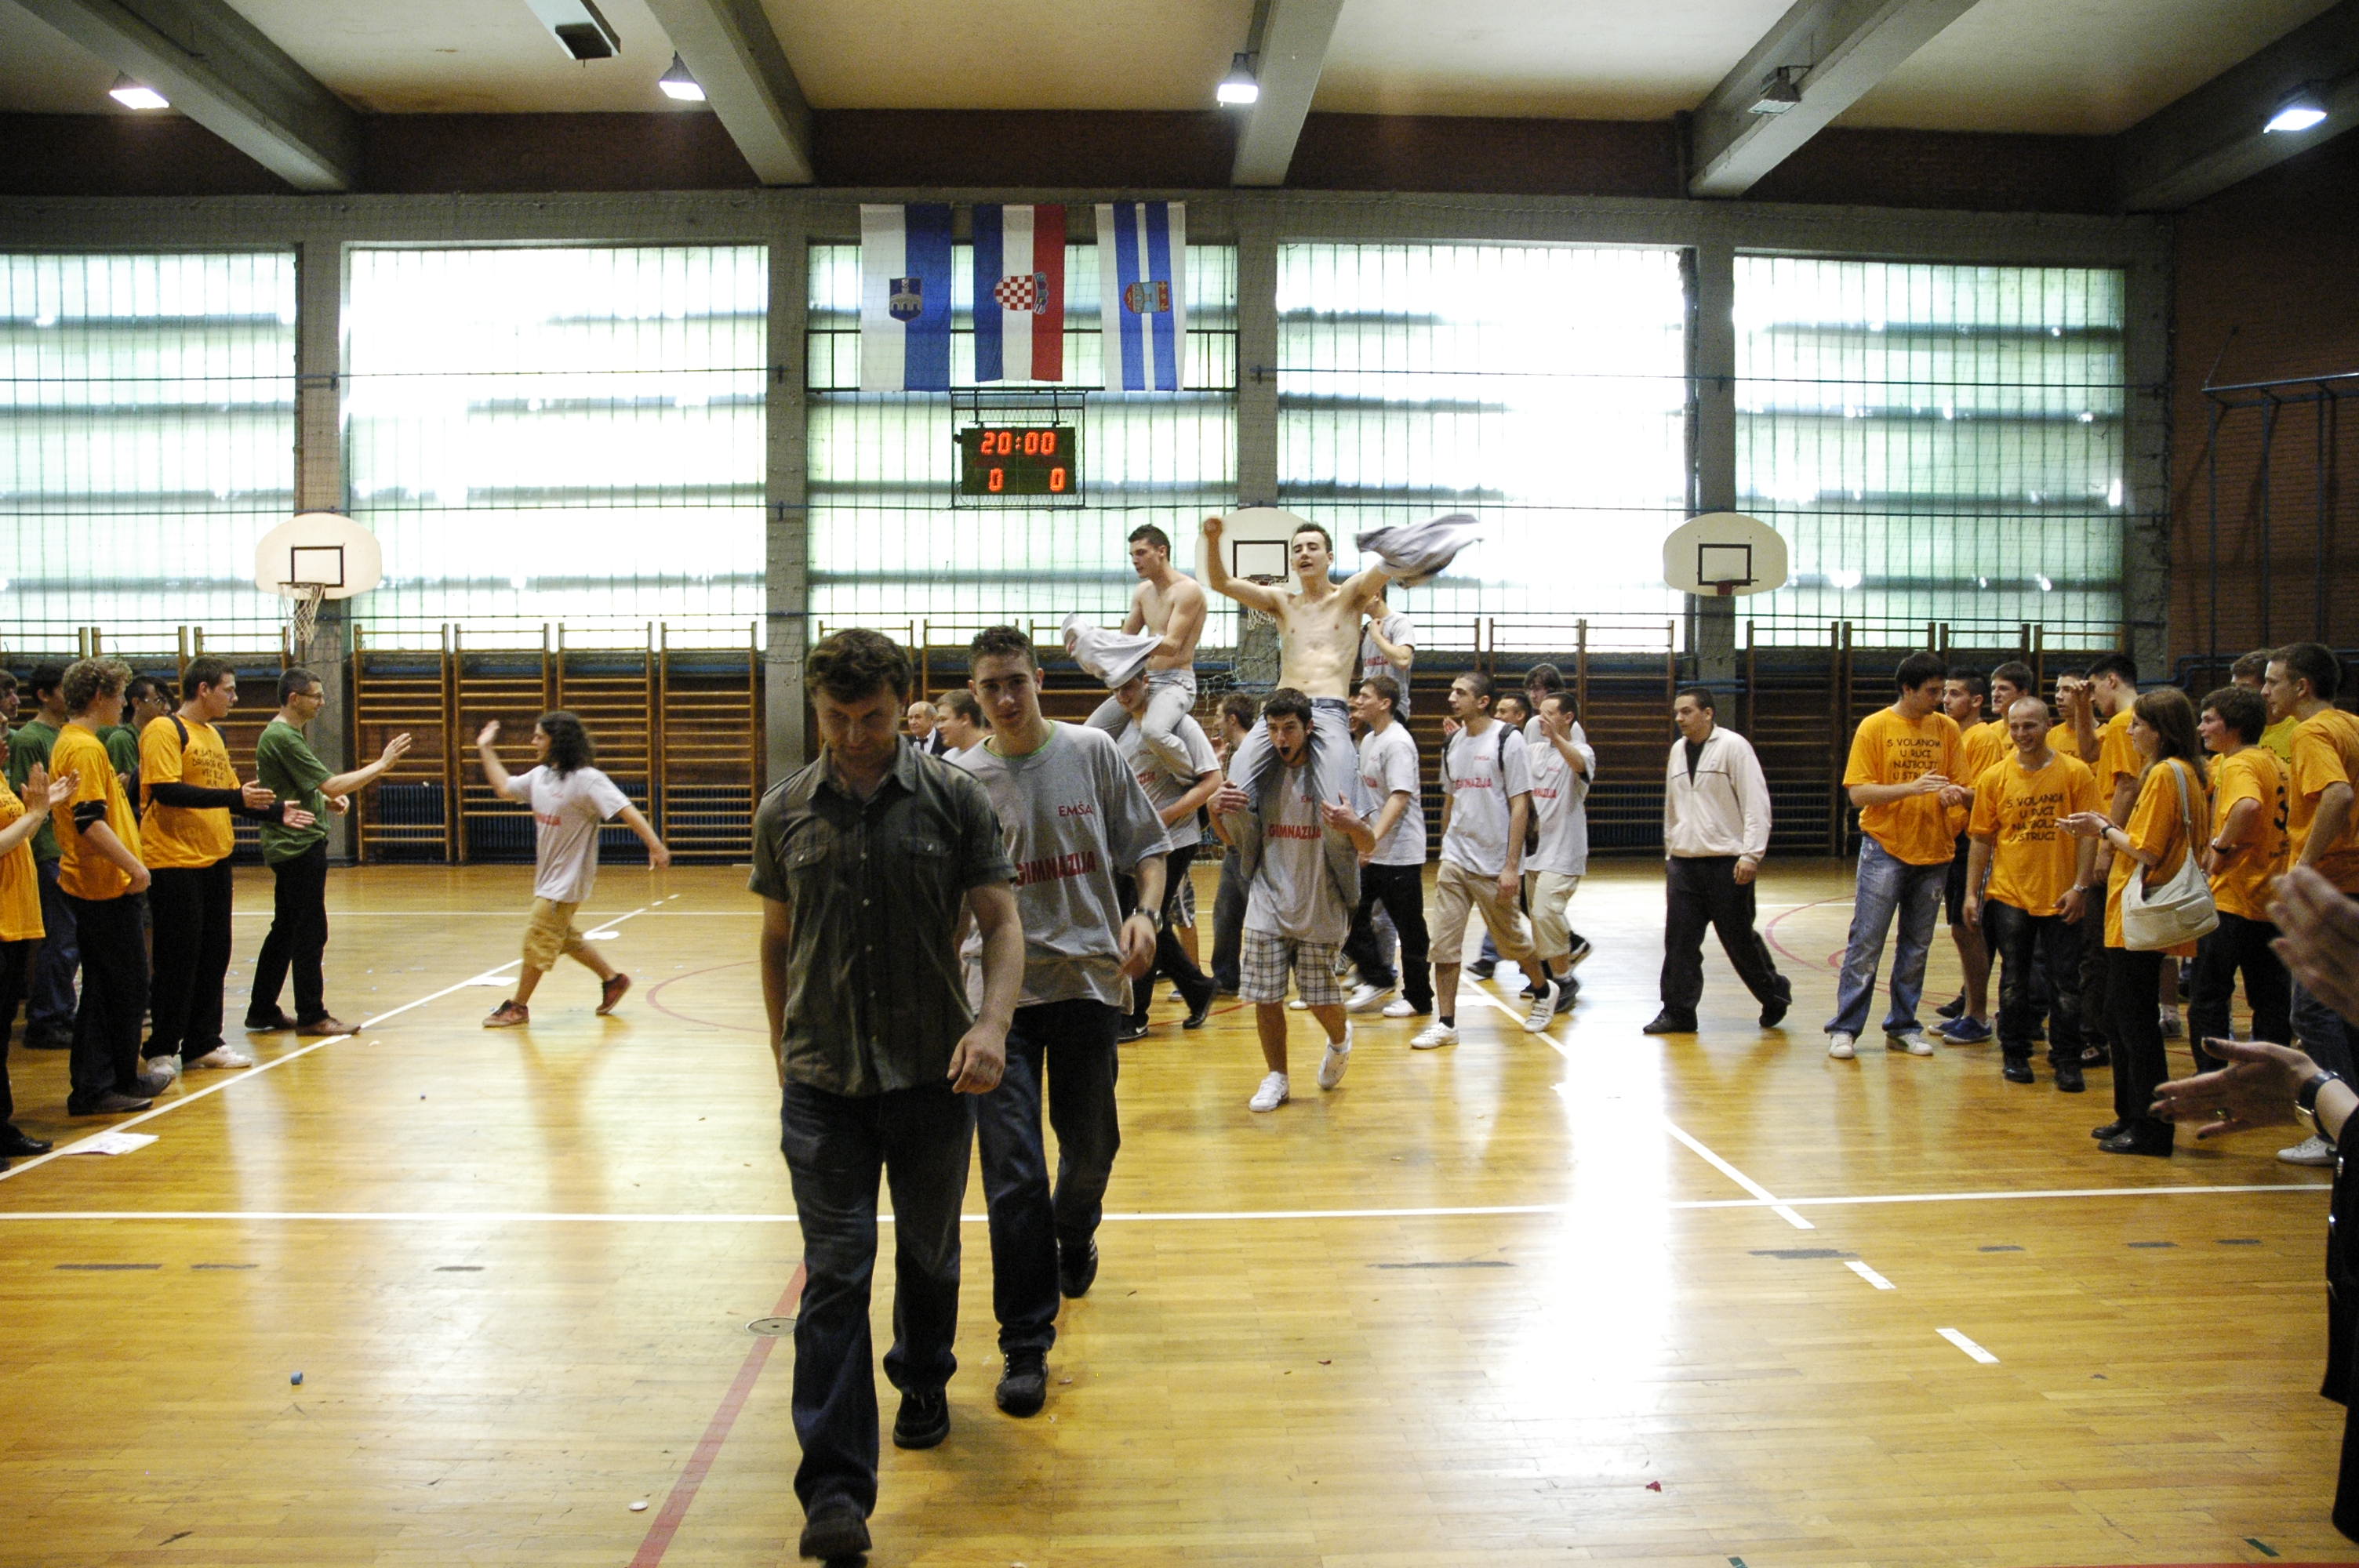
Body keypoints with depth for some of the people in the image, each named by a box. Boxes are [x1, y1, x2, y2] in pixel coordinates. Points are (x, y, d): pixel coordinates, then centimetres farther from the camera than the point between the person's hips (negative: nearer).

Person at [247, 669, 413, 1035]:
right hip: (300, 846, -11)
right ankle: (311, 1015, 3)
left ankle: (262, 1011, 21)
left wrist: (329, 799, 6)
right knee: (310, 933, -3)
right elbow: (330, 784, -21)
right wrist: (382, 764, -16)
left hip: (289, 848, 11)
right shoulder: (283, 738, -17)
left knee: (285, 930, 15)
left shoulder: (282, 735, 15)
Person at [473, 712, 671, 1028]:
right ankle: (613, 980, 31)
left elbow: (625, 810, -25)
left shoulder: (586, 780, -19)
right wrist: (486, 750, 21)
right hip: (547, 876, 9)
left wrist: (655, 845, -34)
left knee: (538, 941, -3)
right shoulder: (540, 775, 6)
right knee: (564, 938, 18)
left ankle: (518, 1007, 9)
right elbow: (505, 788, 22)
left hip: (568, 878, -9)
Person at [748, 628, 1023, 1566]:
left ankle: (923, 1385, 45)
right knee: (835, 1274, -3)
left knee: (929, 1251, 17)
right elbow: (776, 941, 13)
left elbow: (1001, 924, -4)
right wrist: (783, 1054, 16)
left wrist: (991, 1022, -20)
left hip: (934, 1073, 0)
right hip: (822, 1079, 0)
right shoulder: (785, 814, 3)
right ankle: (836, 1487, 1)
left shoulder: (953, 800, -3)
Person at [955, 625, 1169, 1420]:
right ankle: (1025, 1346, 6)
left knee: (1091, 1143, 16)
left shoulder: (1093, 752, 0)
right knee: (1012, 1168, -5)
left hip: (1090, 976, 1)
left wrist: (1145, 911, -13)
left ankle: (1074, 1237, 51)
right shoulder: (962, 779, 0)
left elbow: (1145, 847, 5)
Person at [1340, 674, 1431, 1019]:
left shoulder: (1397, 742, -16)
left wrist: (1374, 837, -32)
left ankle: (1418, 998, 12)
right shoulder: (1368, 740, 12)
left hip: (1400, 852, -9)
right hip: (1371, 851, 9)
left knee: (1409, 927, 1)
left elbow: (1400, 797, -24)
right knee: (1351, 915, 7)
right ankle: (1377, 979, 19)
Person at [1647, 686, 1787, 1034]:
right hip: (1683, 863, 6)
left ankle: (1775, 995, 27)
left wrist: (1751, 854, -16)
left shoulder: (1733, 746, -7)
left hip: (1726, 863, -6)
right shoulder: (1678, 750, 13)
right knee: (1679, 940, 2)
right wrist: (1669, 852, 22)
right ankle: (1678, 1012, 9)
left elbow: (1756, 803, -11)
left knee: (1739, 937, 4)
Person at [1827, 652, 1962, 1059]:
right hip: (1885, 849, -4)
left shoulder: (1946, 728, 7)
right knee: (1865, 944, -4)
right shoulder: (1874, 727, -4)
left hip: (1933, 853, 4)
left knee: (1917, 947, 10)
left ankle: (1903, 1027, 20)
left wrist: (1953, 793, -11)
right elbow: (1858, 793, -9)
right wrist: (1911, 788, -21)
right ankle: (1845, 1029, 3)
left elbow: (1957, 784, 13)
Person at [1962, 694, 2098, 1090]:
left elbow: (2088, 833, -3)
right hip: (2009, 893, 2)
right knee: (2014, 980, 9)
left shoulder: (2076, 773, -3)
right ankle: (2015, 1055, 21)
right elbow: (1981, 839, 5)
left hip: (2061, 896, -1)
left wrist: (2080, 886, -9)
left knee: (2065, 981, 3)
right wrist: (1972, 893, 3)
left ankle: (2067, 1060, 12)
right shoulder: (1993, 778, 2)